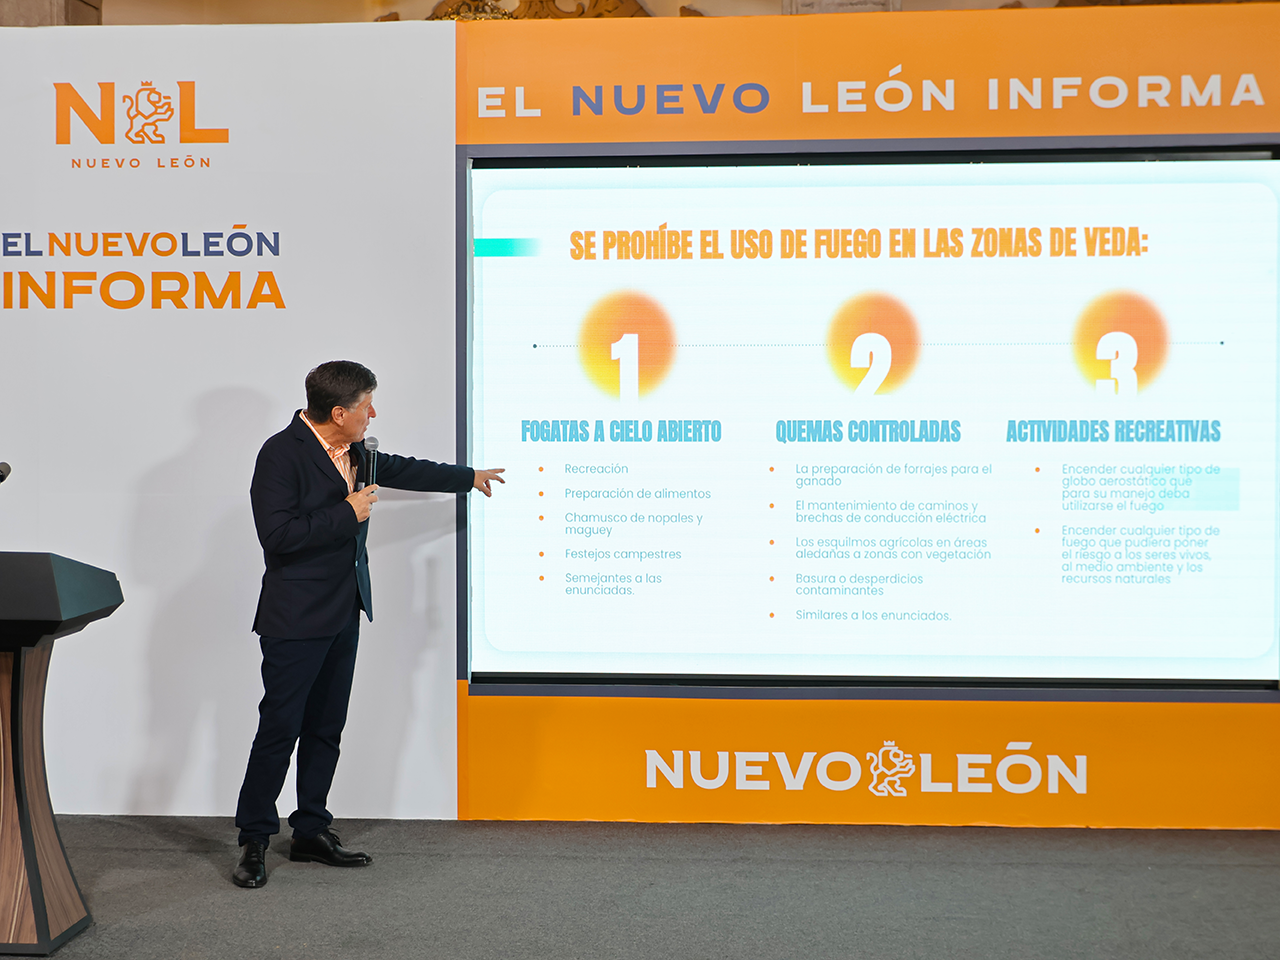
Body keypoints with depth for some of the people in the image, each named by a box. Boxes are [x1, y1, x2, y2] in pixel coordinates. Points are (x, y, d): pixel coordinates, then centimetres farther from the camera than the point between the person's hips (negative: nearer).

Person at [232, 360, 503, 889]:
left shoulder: (354, 451, 11)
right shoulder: (281, 454, -15)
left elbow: (399, 469, 28)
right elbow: (277, 533, -23)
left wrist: (470, 478, 36)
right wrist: (348, 514, -18)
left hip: (343, 615, 8)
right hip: (295, 621, -8)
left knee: (326, 727, 12)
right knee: (280, 727, -4)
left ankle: (311, 831, 22)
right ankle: (254, 841, 8)